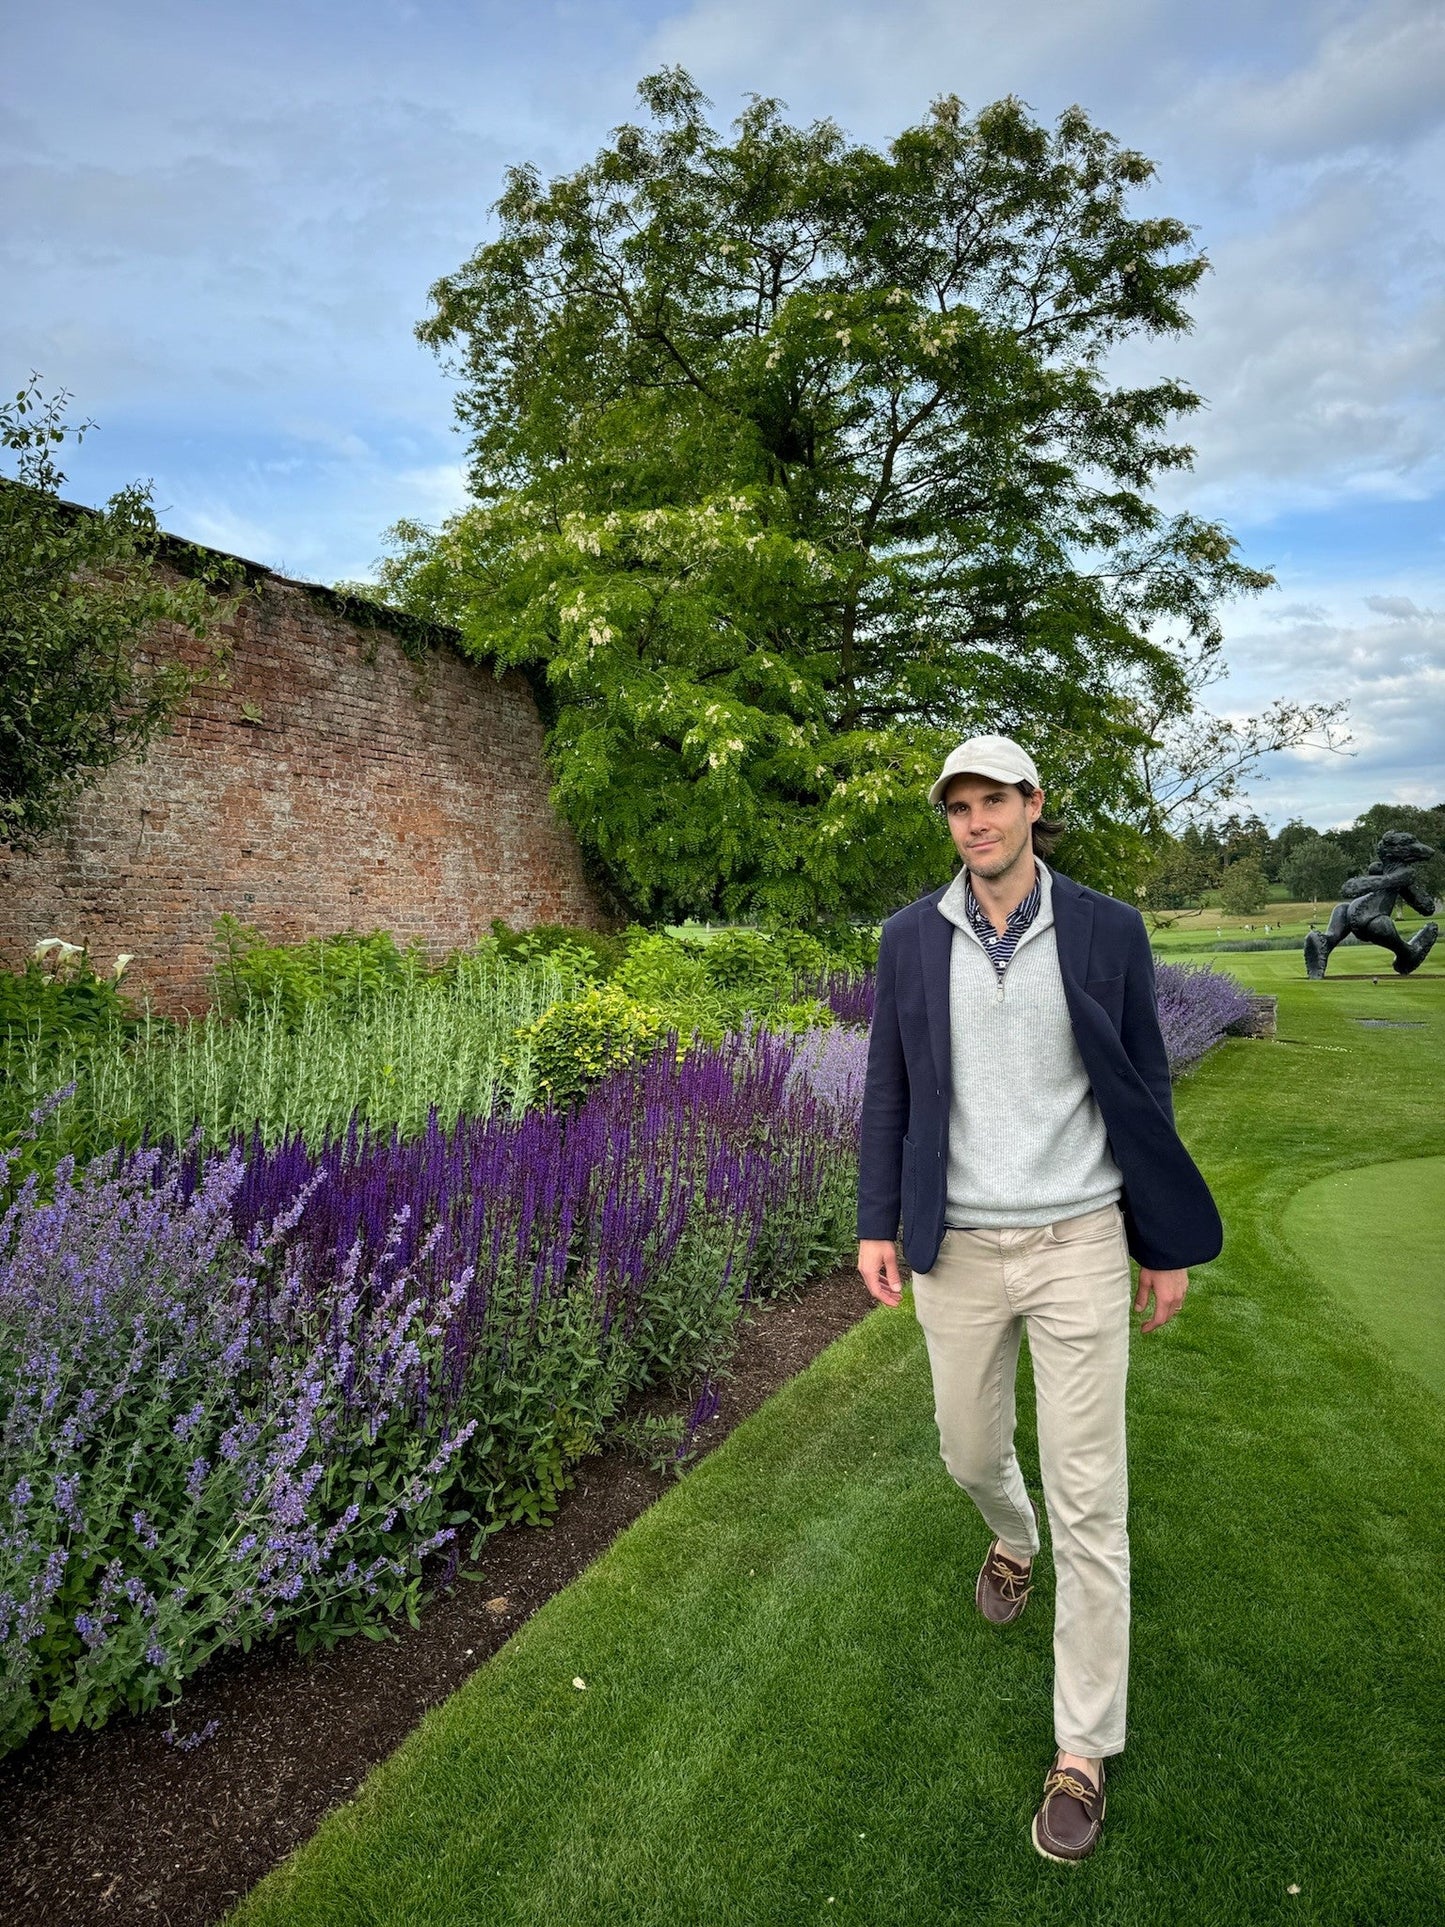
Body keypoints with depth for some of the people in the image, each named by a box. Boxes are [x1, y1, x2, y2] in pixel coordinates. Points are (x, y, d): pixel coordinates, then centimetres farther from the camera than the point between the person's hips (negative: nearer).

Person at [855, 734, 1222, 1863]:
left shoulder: (1107, 930, -5)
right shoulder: (911, 938, -1)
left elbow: (1143, 1091, 1)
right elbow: (889, 1088, 4)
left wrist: (1165, 1244, 4)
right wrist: (877, 1224, 1)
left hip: (1079, 1245, -2)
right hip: (959, 1248, 2)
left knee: (1089, 1497, 3)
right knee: (971, 1452, 19)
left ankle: (1084, 1749, 22)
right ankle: (1014, 1541, 57)